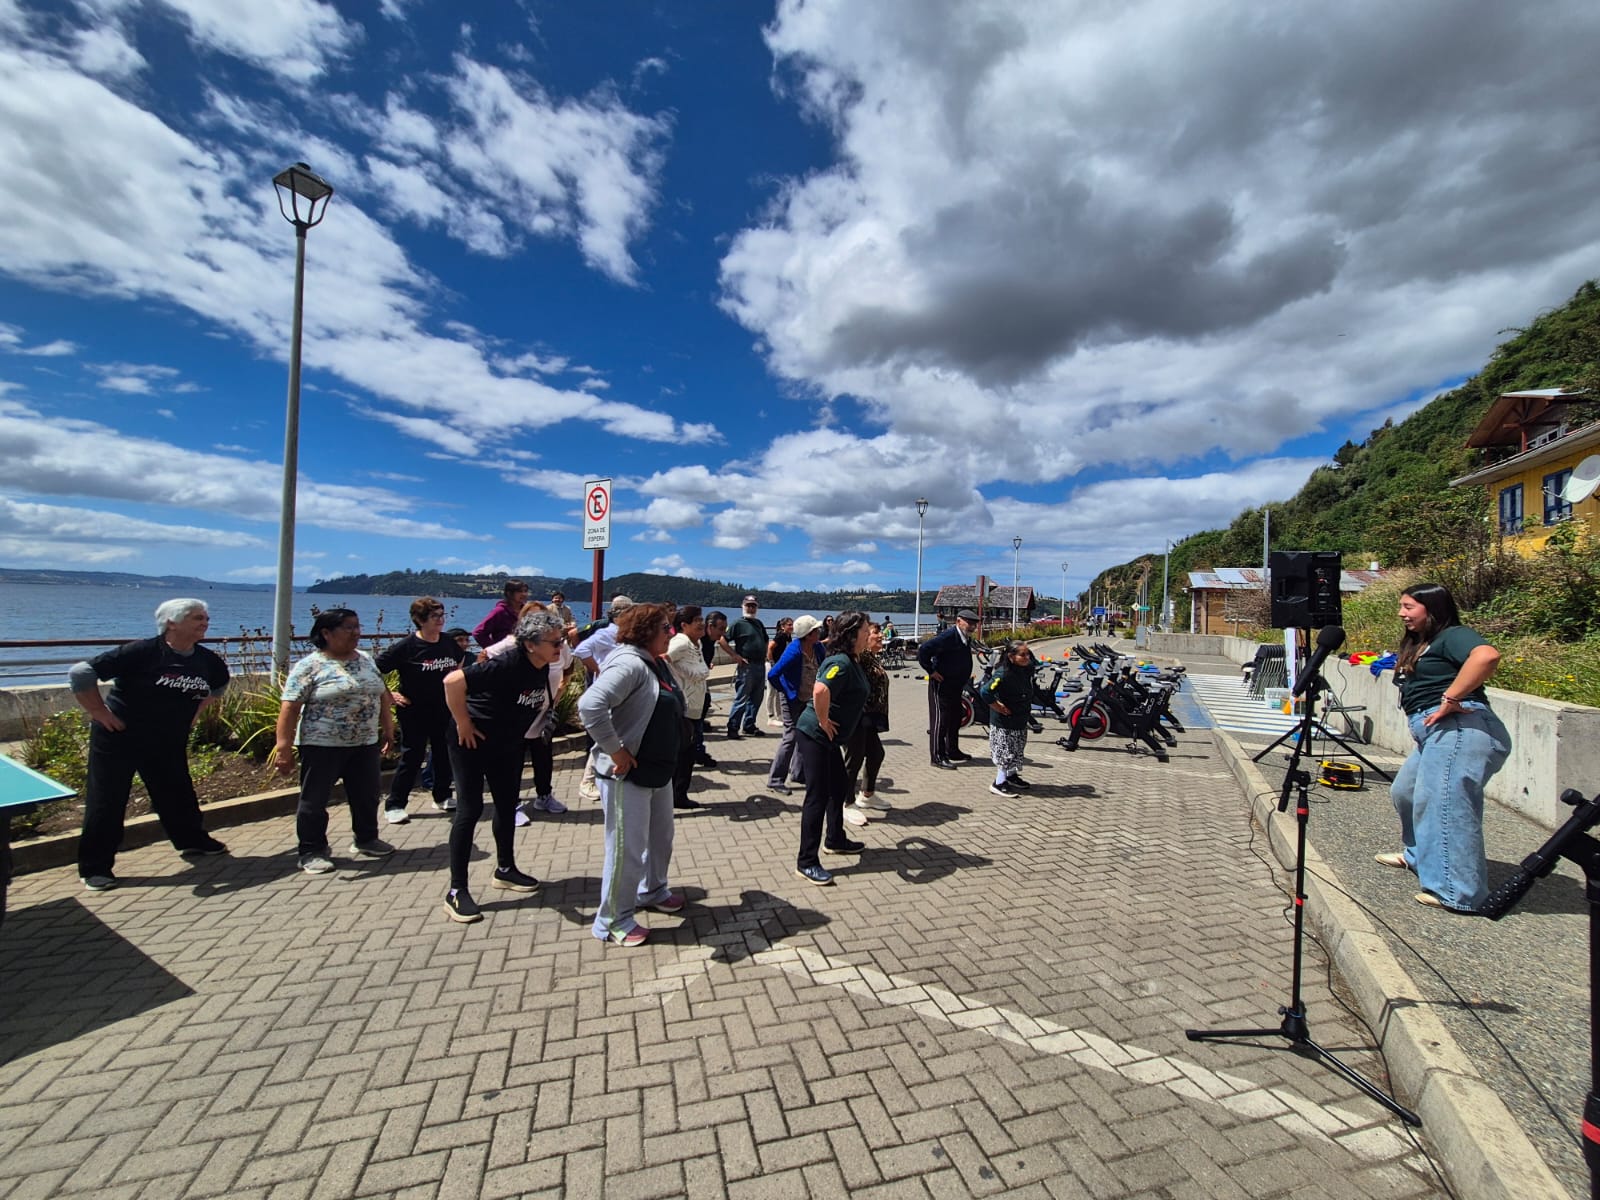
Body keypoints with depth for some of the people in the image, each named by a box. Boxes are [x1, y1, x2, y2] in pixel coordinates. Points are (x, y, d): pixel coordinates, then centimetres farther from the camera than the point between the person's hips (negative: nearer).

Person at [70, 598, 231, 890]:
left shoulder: (206, 660, -2)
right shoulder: (142, 652, -22)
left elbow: (219, 683, 20)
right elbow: (80, 673, -22)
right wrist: (100, 712, -18)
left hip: (169, 743, 5)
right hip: (119, 739, -5)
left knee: (178, 795, 16)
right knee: (106, 802, 4)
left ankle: (192, 841, 35)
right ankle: (94, 867, 18)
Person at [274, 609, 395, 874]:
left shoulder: (366, 659, 8)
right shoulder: (309, 666, -10)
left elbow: (382, 695, 14)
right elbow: (289, 707, -13)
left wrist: (388, 729, 13)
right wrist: (284, 748, -17)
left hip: (365, 744, 6)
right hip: (323, 745, -5)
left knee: (367, 796, 14)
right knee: (314, 800, 6)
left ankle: (366, 840, 31)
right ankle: (311, 852, 21)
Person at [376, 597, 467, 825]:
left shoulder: (449, 643, 0)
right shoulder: (405, 647, -16)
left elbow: (460, 661, 22)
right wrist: (389, 695, -12)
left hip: (444, 710, 5)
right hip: (414, 713, -5)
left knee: (445, 755, 12)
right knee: (412, 757, 2)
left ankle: (442, 797, 29)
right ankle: (394, 805, 16)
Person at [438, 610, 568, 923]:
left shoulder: (543, 669, -7)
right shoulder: (507, 665, -30)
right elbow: (453, 681, -36)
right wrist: (463, 723, -27)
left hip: (508, 745, 8)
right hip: (472, 743, -8)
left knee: (507, 806, 16)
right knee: (470, 809, -4)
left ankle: (504, 870, 33)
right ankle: (456, 891, 7)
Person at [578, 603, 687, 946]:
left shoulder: (655, 663, 8)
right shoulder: (629, 663, -23)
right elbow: (590, 705, -36)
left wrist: (665, 756, 13)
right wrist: (616, 751, -27)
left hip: (659, 771, 10)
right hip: (628, 774, -10)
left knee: (661, 838, 25)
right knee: (627, 849, 4)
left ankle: (652, 891, 47)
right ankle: (614, 922, 23)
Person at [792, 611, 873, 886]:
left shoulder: (851, 661, 9)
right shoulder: (841, 662, -22)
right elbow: (820, 690, -41)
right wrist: (824, 721, -26)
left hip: (827, 737, 10)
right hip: (815, 735, -10)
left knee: (839, 787, 21)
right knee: (818, 796, -5)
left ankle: (836, 840, 40)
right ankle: (806, 863, 5)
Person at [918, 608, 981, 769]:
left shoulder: (967, 638, 8)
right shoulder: (947, 637, -22)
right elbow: (923, 650, -27)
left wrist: (966, 678, 17)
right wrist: (931, 671, -22)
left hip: (956, 686, 10)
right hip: (941, 685, -9)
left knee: (955, 719, 17)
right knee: (940, 720, -4)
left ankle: (952, 751, 31)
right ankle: (937, 756, 3)